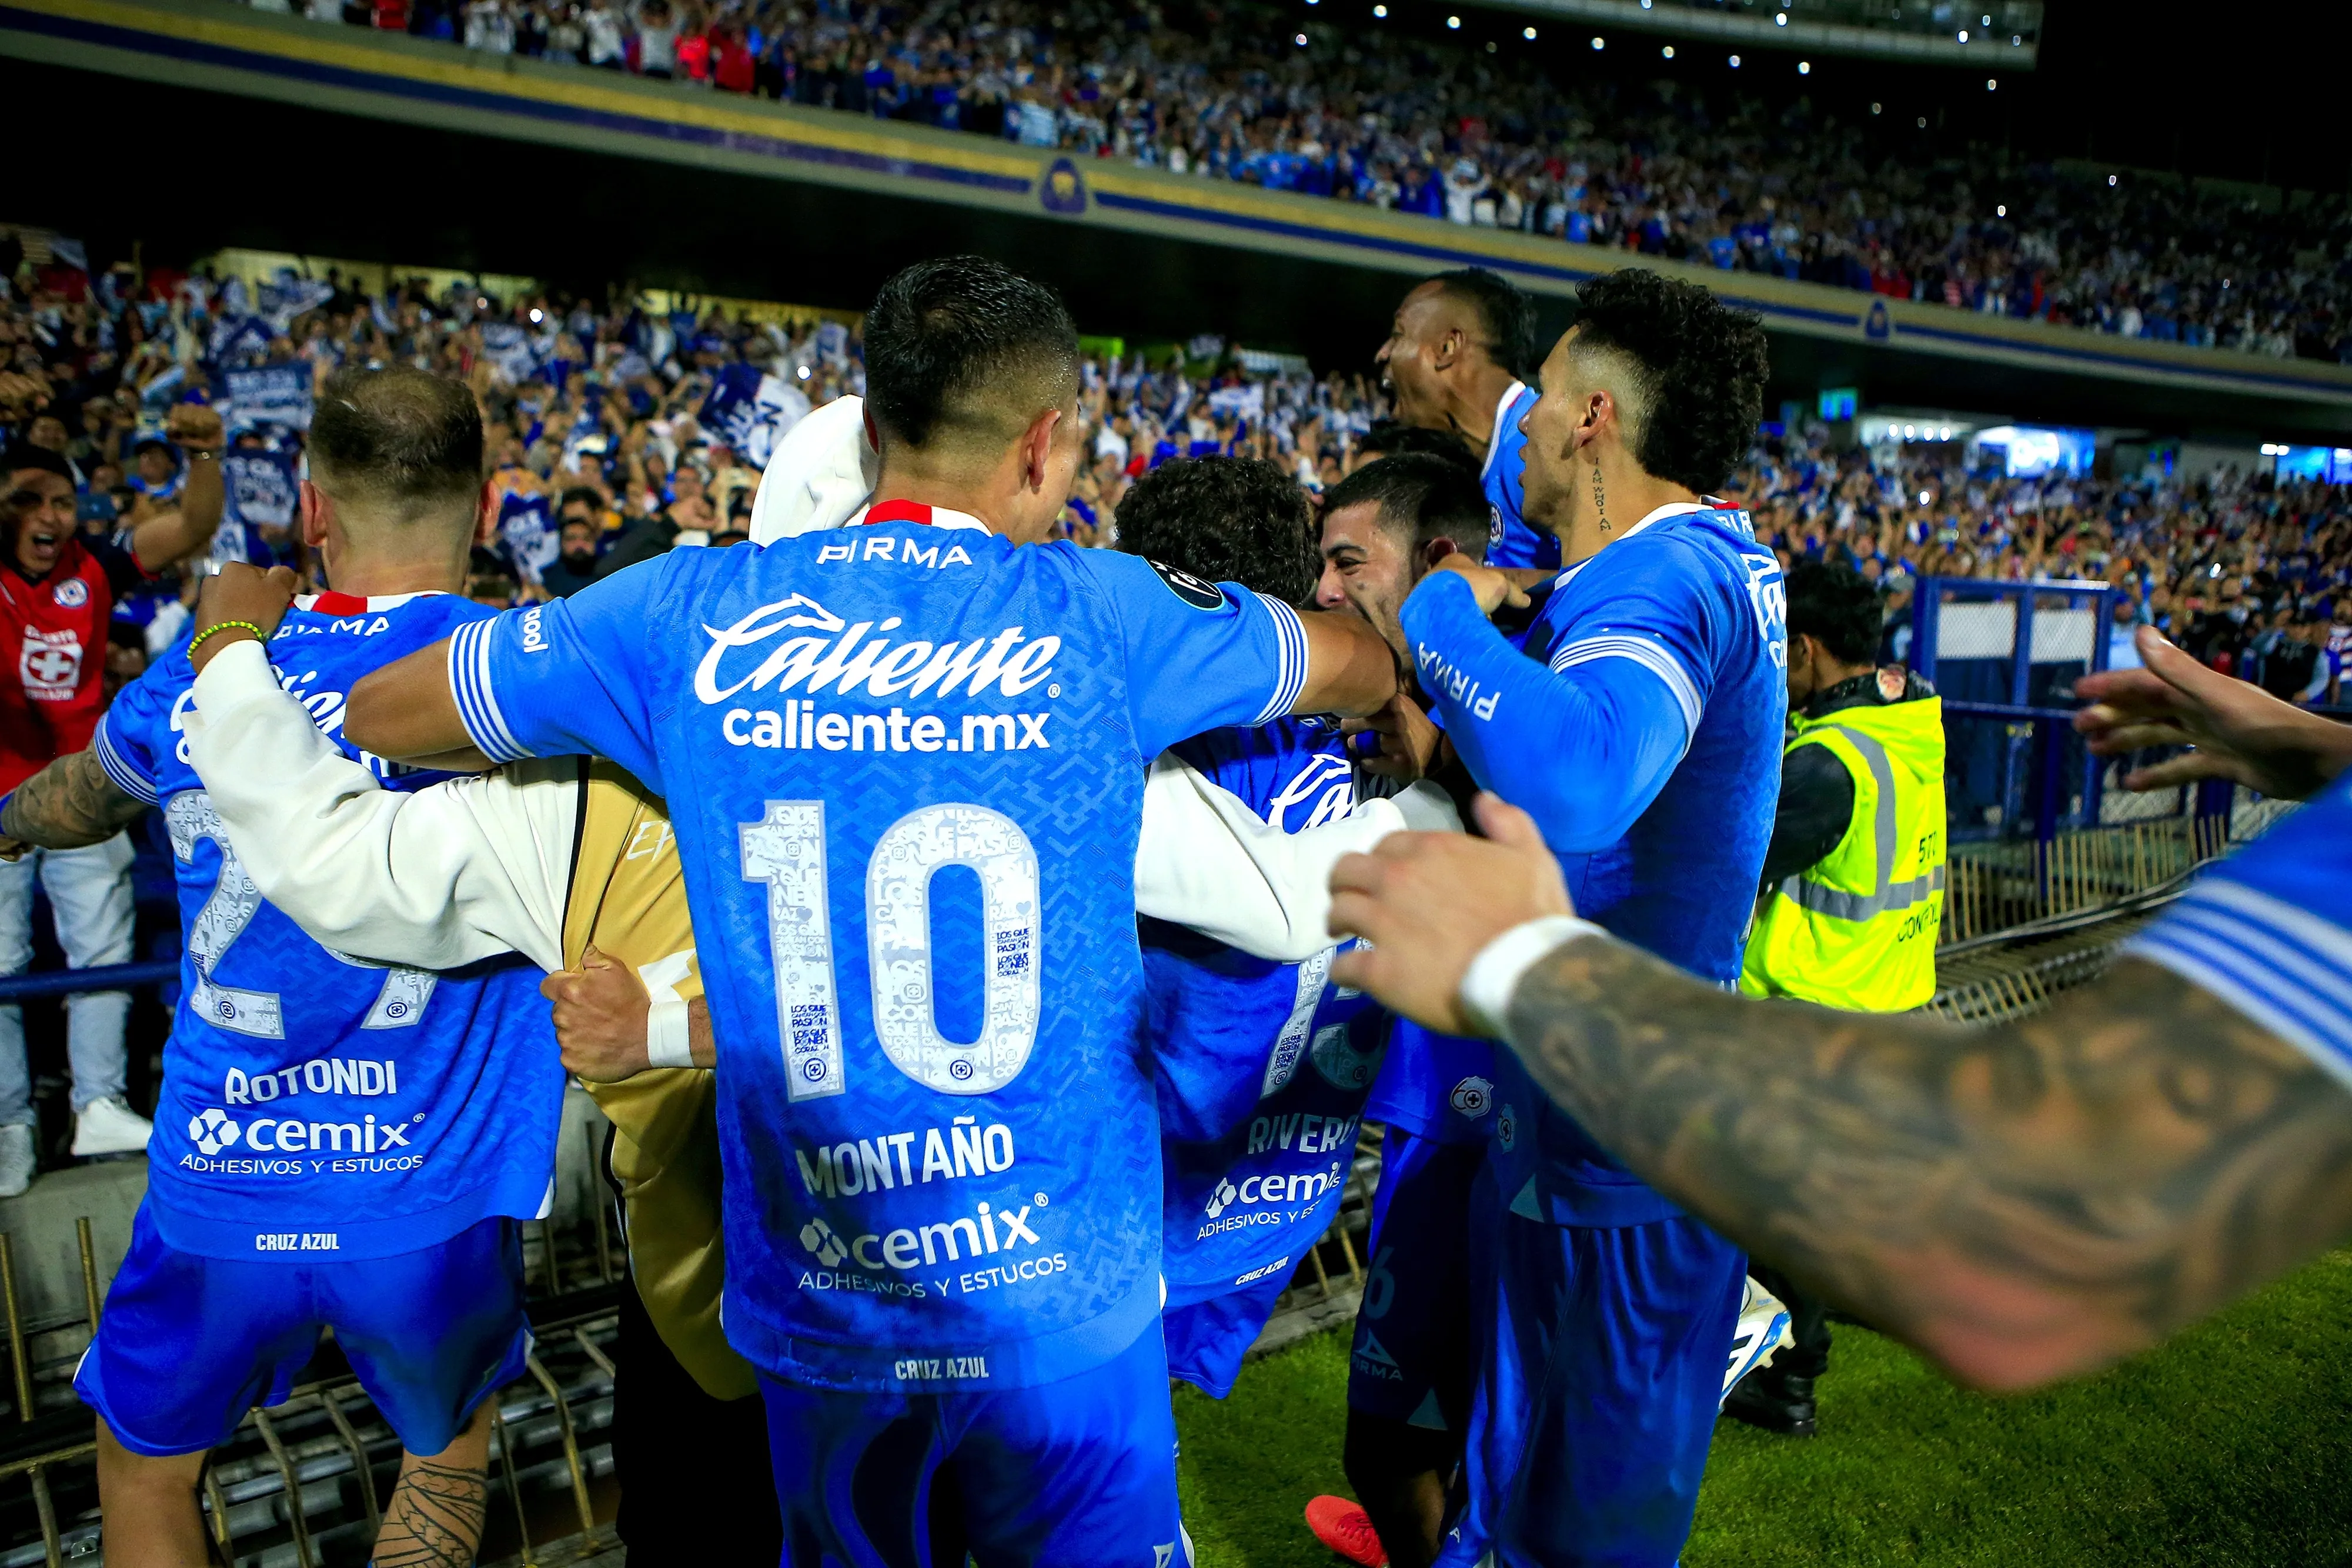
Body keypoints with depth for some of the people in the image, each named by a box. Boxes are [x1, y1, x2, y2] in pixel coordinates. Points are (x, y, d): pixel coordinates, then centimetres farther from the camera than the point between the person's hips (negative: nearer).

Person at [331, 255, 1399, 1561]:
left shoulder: (691, 616, -6)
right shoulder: (1104, 616, -9)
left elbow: (371, 715, 10)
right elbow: (1370, 669, 9)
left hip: (813, 1311, 3)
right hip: (1063, 1302, -2)